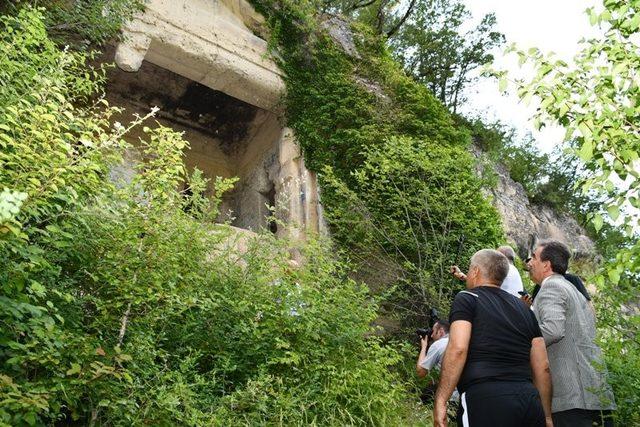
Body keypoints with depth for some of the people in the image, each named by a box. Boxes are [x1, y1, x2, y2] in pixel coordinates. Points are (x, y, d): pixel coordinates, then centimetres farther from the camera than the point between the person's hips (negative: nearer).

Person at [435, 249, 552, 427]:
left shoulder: (466, 299, 3)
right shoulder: (524, 309, 20)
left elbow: (457, 349, -13)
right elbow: (543, 367, 17)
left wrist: (440, 401, -12)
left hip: (484, 400, -6)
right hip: (530, 400, 6)